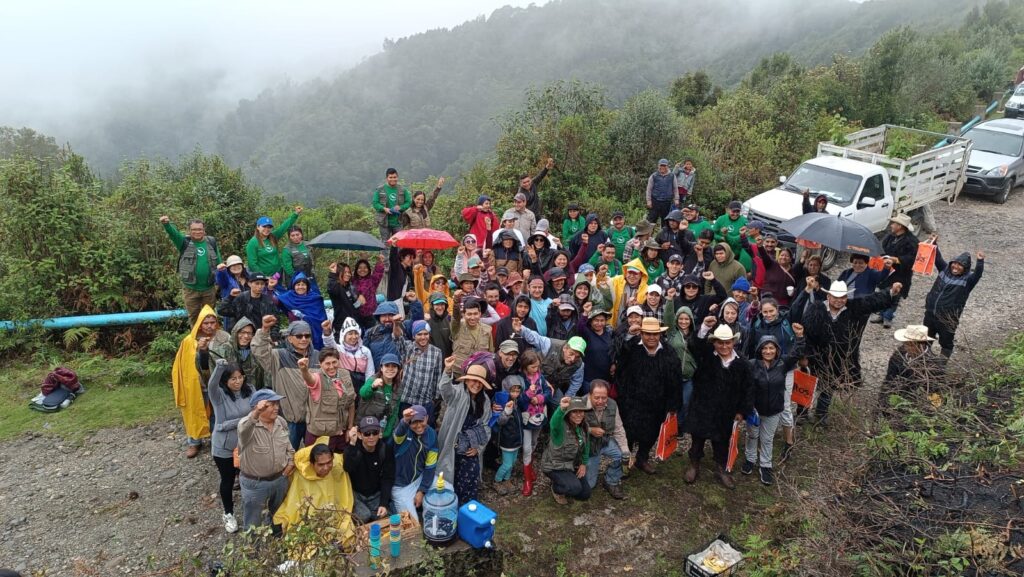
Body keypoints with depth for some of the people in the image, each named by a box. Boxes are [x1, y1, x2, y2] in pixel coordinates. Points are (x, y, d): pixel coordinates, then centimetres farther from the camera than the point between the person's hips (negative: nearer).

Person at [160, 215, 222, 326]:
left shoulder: (211, 242, 3)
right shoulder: (185, 242, -1)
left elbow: (219, 263, 7)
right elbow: (174, 233, -22)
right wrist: (166, 224, -44)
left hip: (209, 288, 1)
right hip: (190, 289, -1)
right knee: (193, 317, 10)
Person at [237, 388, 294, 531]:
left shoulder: (281, 422, -5)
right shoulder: (247, 424, -25)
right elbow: (244, 429, -52)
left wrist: (291, 461, 1)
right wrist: (255, 413, -71)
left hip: (280, 479, 6)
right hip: (255, 484, -6)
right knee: (253, 524, 15)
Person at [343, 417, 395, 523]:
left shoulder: (385, 450, -8)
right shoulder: (353, 448, -14)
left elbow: (387, 479, -7)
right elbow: (348, 469, -34)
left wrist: (383, 504, -17)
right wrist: (352, 444, -44)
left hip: (376, 494, 3)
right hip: (355, 493, -3)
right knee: (364, 516, -28)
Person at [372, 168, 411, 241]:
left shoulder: (403, 190, 6)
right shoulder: (379, 190, 1)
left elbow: (409, 202, 5)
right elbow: (375, 203, 0)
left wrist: (401, 207, -14)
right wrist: (384, 209, -17)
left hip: (398, 222, 2)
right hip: (384, 222, -1)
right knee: (385, 243, 3)